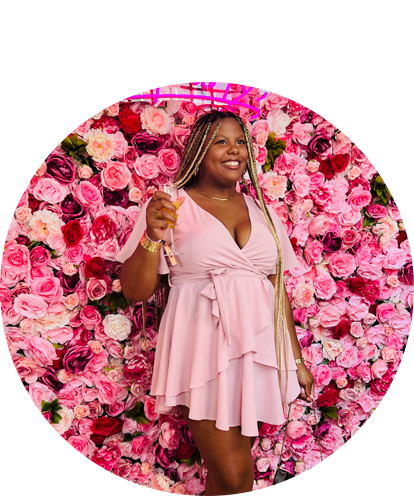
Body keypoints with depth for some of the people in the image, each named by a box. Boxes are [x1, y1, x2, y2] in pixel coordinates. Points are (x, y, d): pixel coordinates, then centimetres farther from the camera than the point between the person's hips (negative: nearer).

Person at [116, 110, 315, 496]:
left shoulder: (260, 211, 11)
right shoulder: (170, 207, -2)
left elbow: (278, 290, 13)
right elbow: (135, 291, -5)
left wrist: (296, 359, 13)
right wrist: (153, 236, -21)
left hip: (259, 347, 4)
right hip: (204, 349, -4)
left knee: (238, 461, 13)